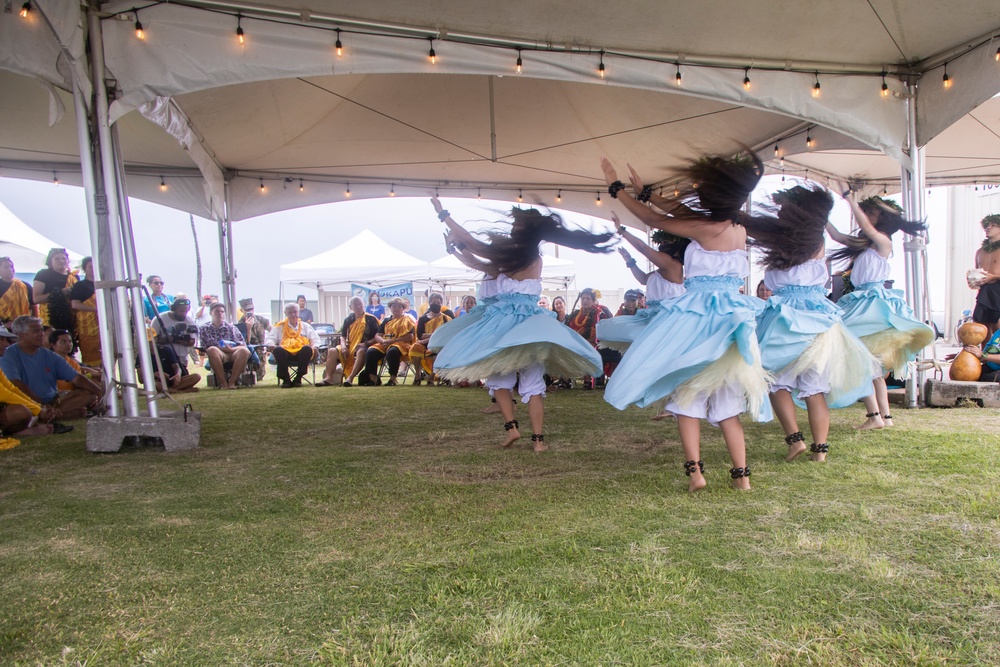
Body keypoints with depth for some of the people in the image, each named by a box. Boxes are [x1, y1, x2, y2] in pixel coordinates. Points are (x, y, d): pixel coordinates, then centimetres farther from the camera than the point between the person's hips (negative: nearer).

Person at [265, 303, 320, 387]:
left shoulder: (306, 326, 27)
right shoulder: (280, 326, 24)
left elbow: (315, 339, 19)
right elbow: (269, 339, 15)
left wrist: (315, 347, -5)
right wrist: (271, 345, -9)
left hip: (301, 353, 0)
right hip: (285, 353, 0)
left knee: (307, 349, -35)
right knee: (278, 349, -35)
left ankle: (298, 378, -24)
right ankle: (285, 379, -23)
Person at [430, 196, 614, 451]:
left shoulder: (510, 254, -4)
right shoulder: (536, 259, 11)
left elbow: (466, 239, 0)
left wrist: (442, 213, 10)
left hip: (505, 321, -4)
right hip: (531, 323, 4)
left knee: (498, 377, 11)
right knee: (533, 382, 5)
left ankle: (511, 427, 0)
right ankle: (538, 439, 0)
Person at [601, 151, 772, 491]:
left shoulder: (705, 227, -13)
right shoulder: (739, 229, 9)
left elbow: (654, 219, -5)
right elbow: (677, 210, 19)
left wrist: (616, 188, 5)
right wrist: (644, 191, 26)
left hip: (698, 316, -7)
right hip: (732, 318, 7)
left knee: (687, 392, 4)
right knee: (725, 400, 13)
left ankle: (695, 471, -1)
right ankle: (741, 474, 12)